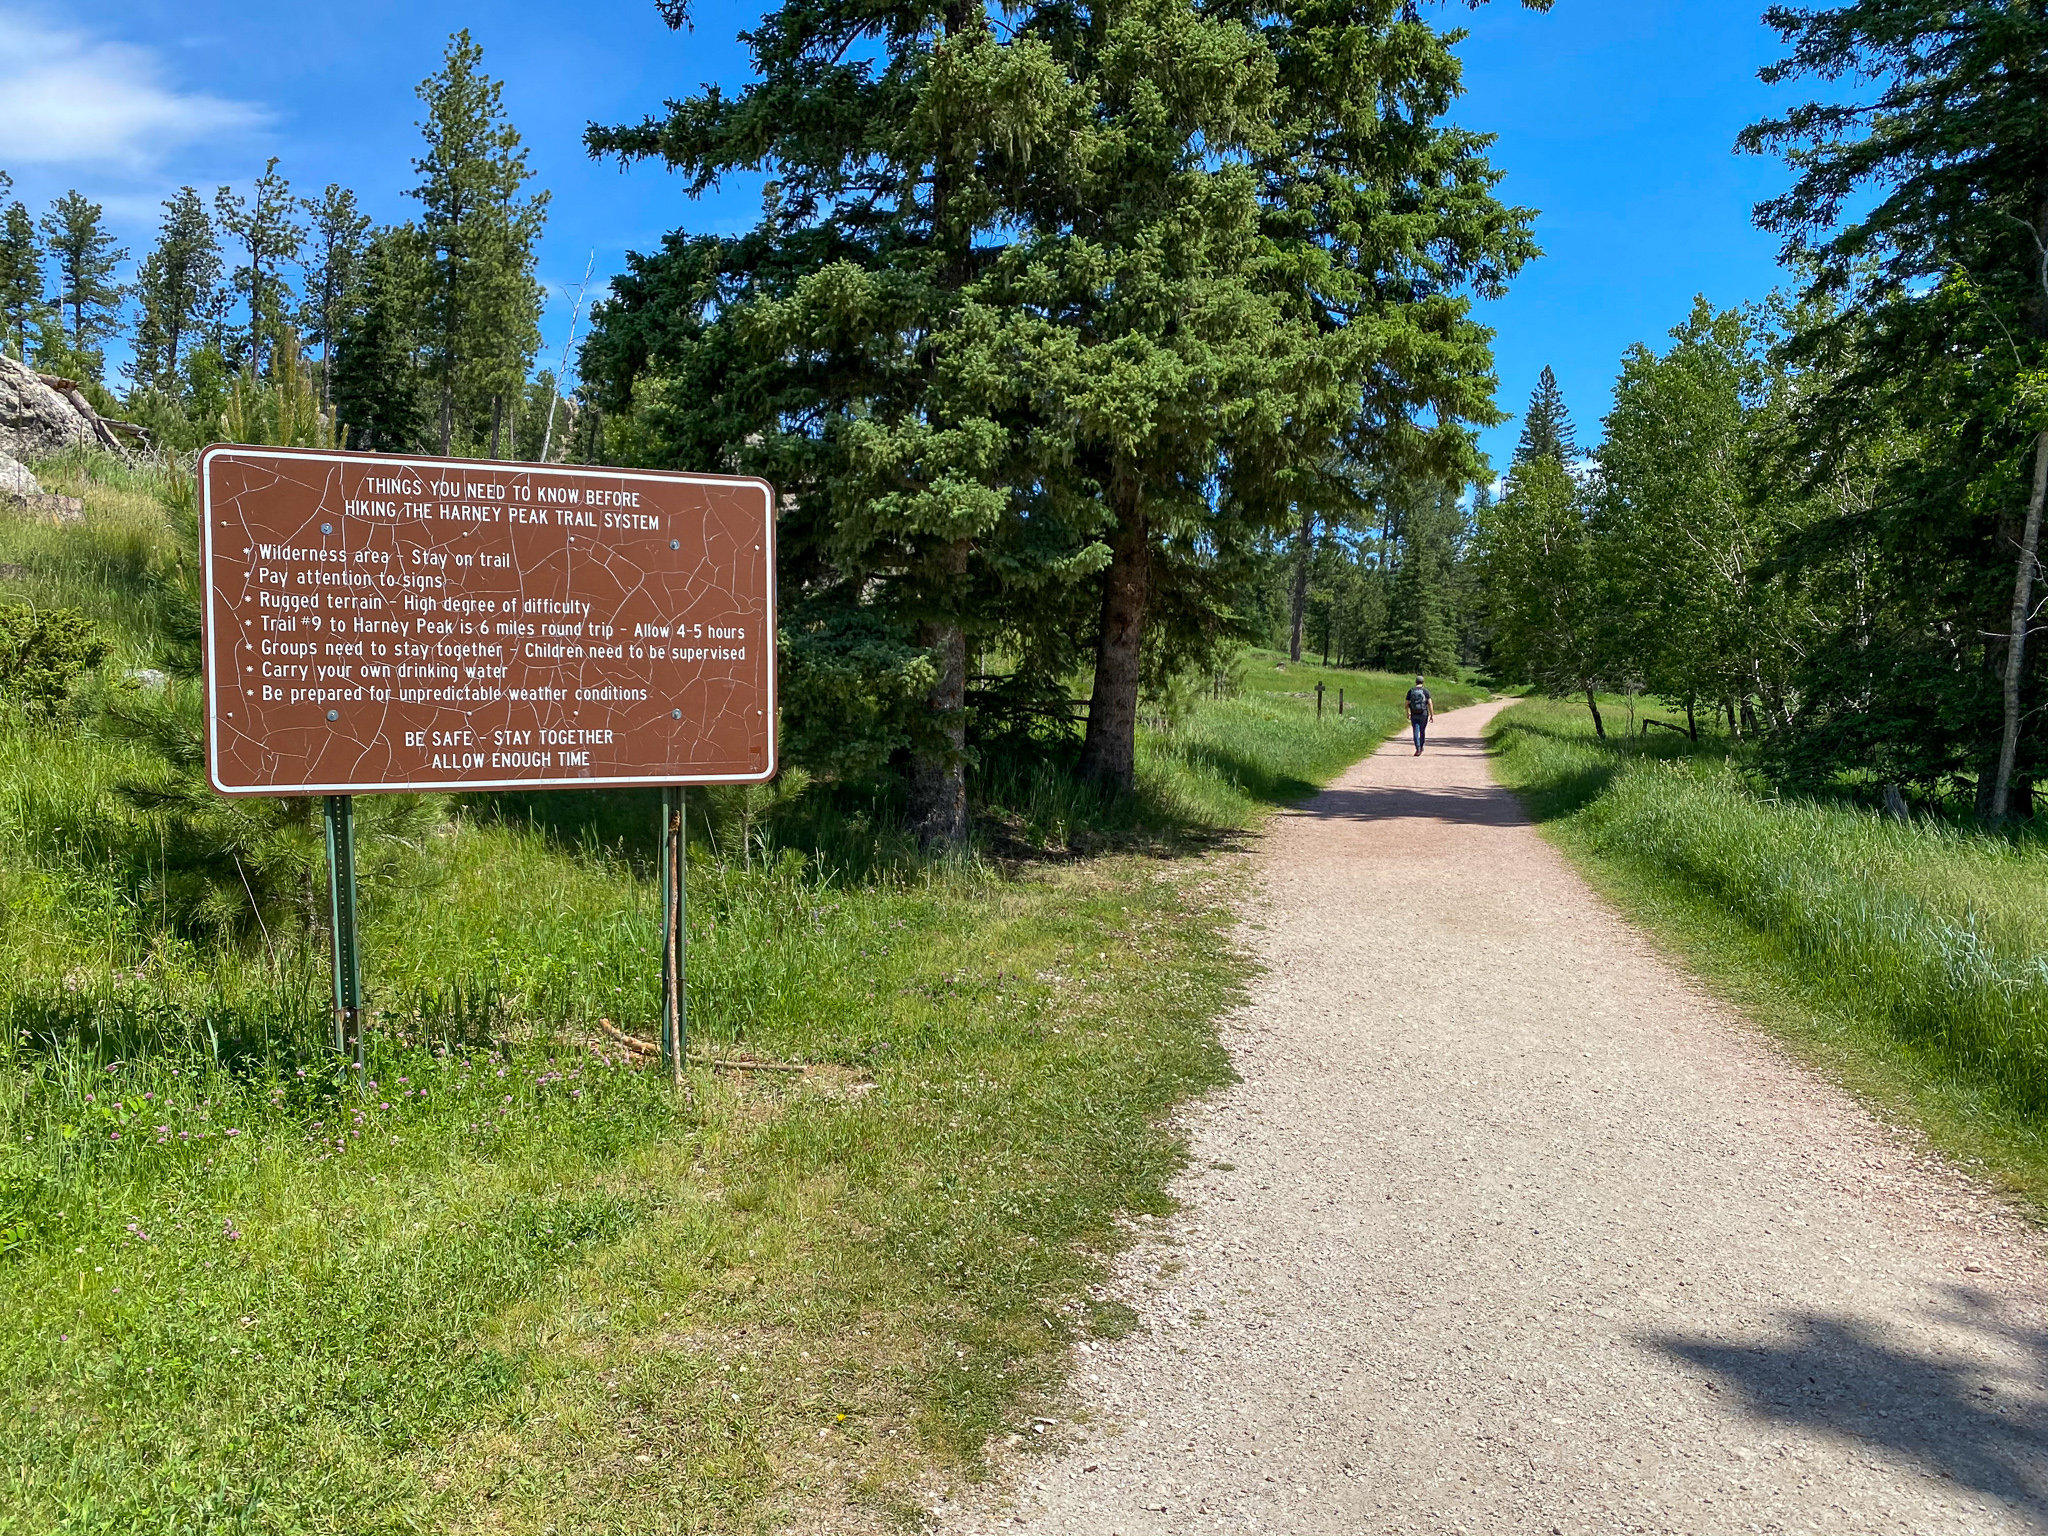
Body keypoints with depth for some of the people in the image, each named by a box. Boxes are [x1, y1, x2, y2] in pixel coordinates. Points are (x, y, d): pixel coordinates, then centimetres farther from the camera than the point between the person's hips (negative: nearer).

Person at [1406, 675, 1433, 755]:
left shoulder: (1411, 691, 1)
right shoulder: (1425, 691, -4)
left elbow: (1407, 704, 1)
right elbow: (1430, 703, -9)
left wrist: (1408, 713, 15)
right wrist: (1432, 715, -4)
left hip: (1414, 715, 0)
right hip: (1423, 714, 0)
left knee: (1416, 732, -1)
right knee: (1422, 731, 17)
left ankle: (1418, 749, -15)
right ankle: (1421, 747, 30)